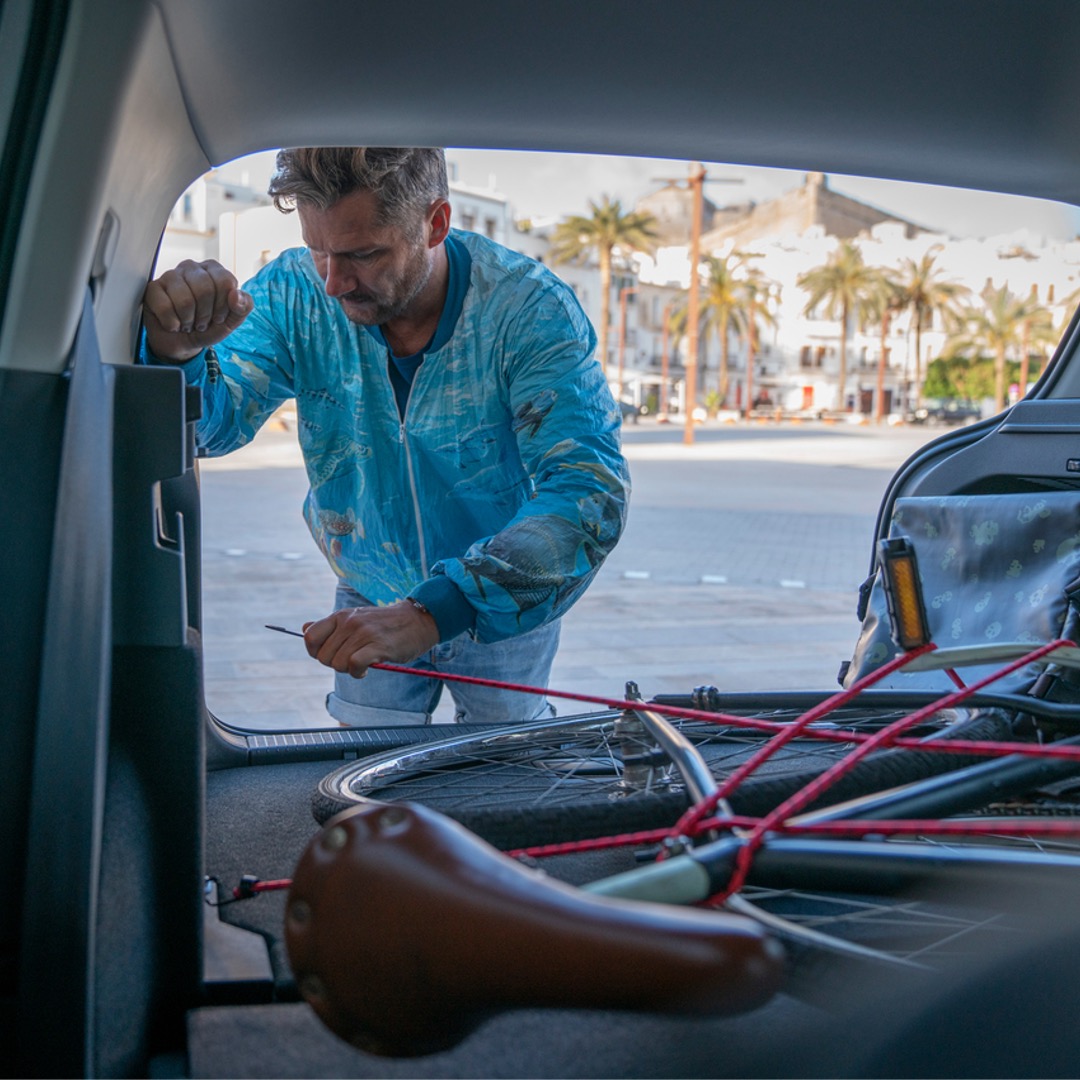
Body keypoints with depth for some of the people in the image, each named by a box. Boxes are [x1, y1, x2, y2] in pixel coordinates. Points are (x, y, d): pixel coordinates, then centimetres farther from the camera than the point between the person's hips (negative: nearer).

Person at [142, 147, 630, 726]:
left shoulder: (530, 309, -28)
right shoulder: (295, 292, -18)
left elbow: (590, 490, -38)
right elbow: (213, 419, -27)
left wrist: (435, 611, -50)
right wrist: (176, 353, -53)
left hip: (507, 609, -1)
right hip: (370, 600, 2)